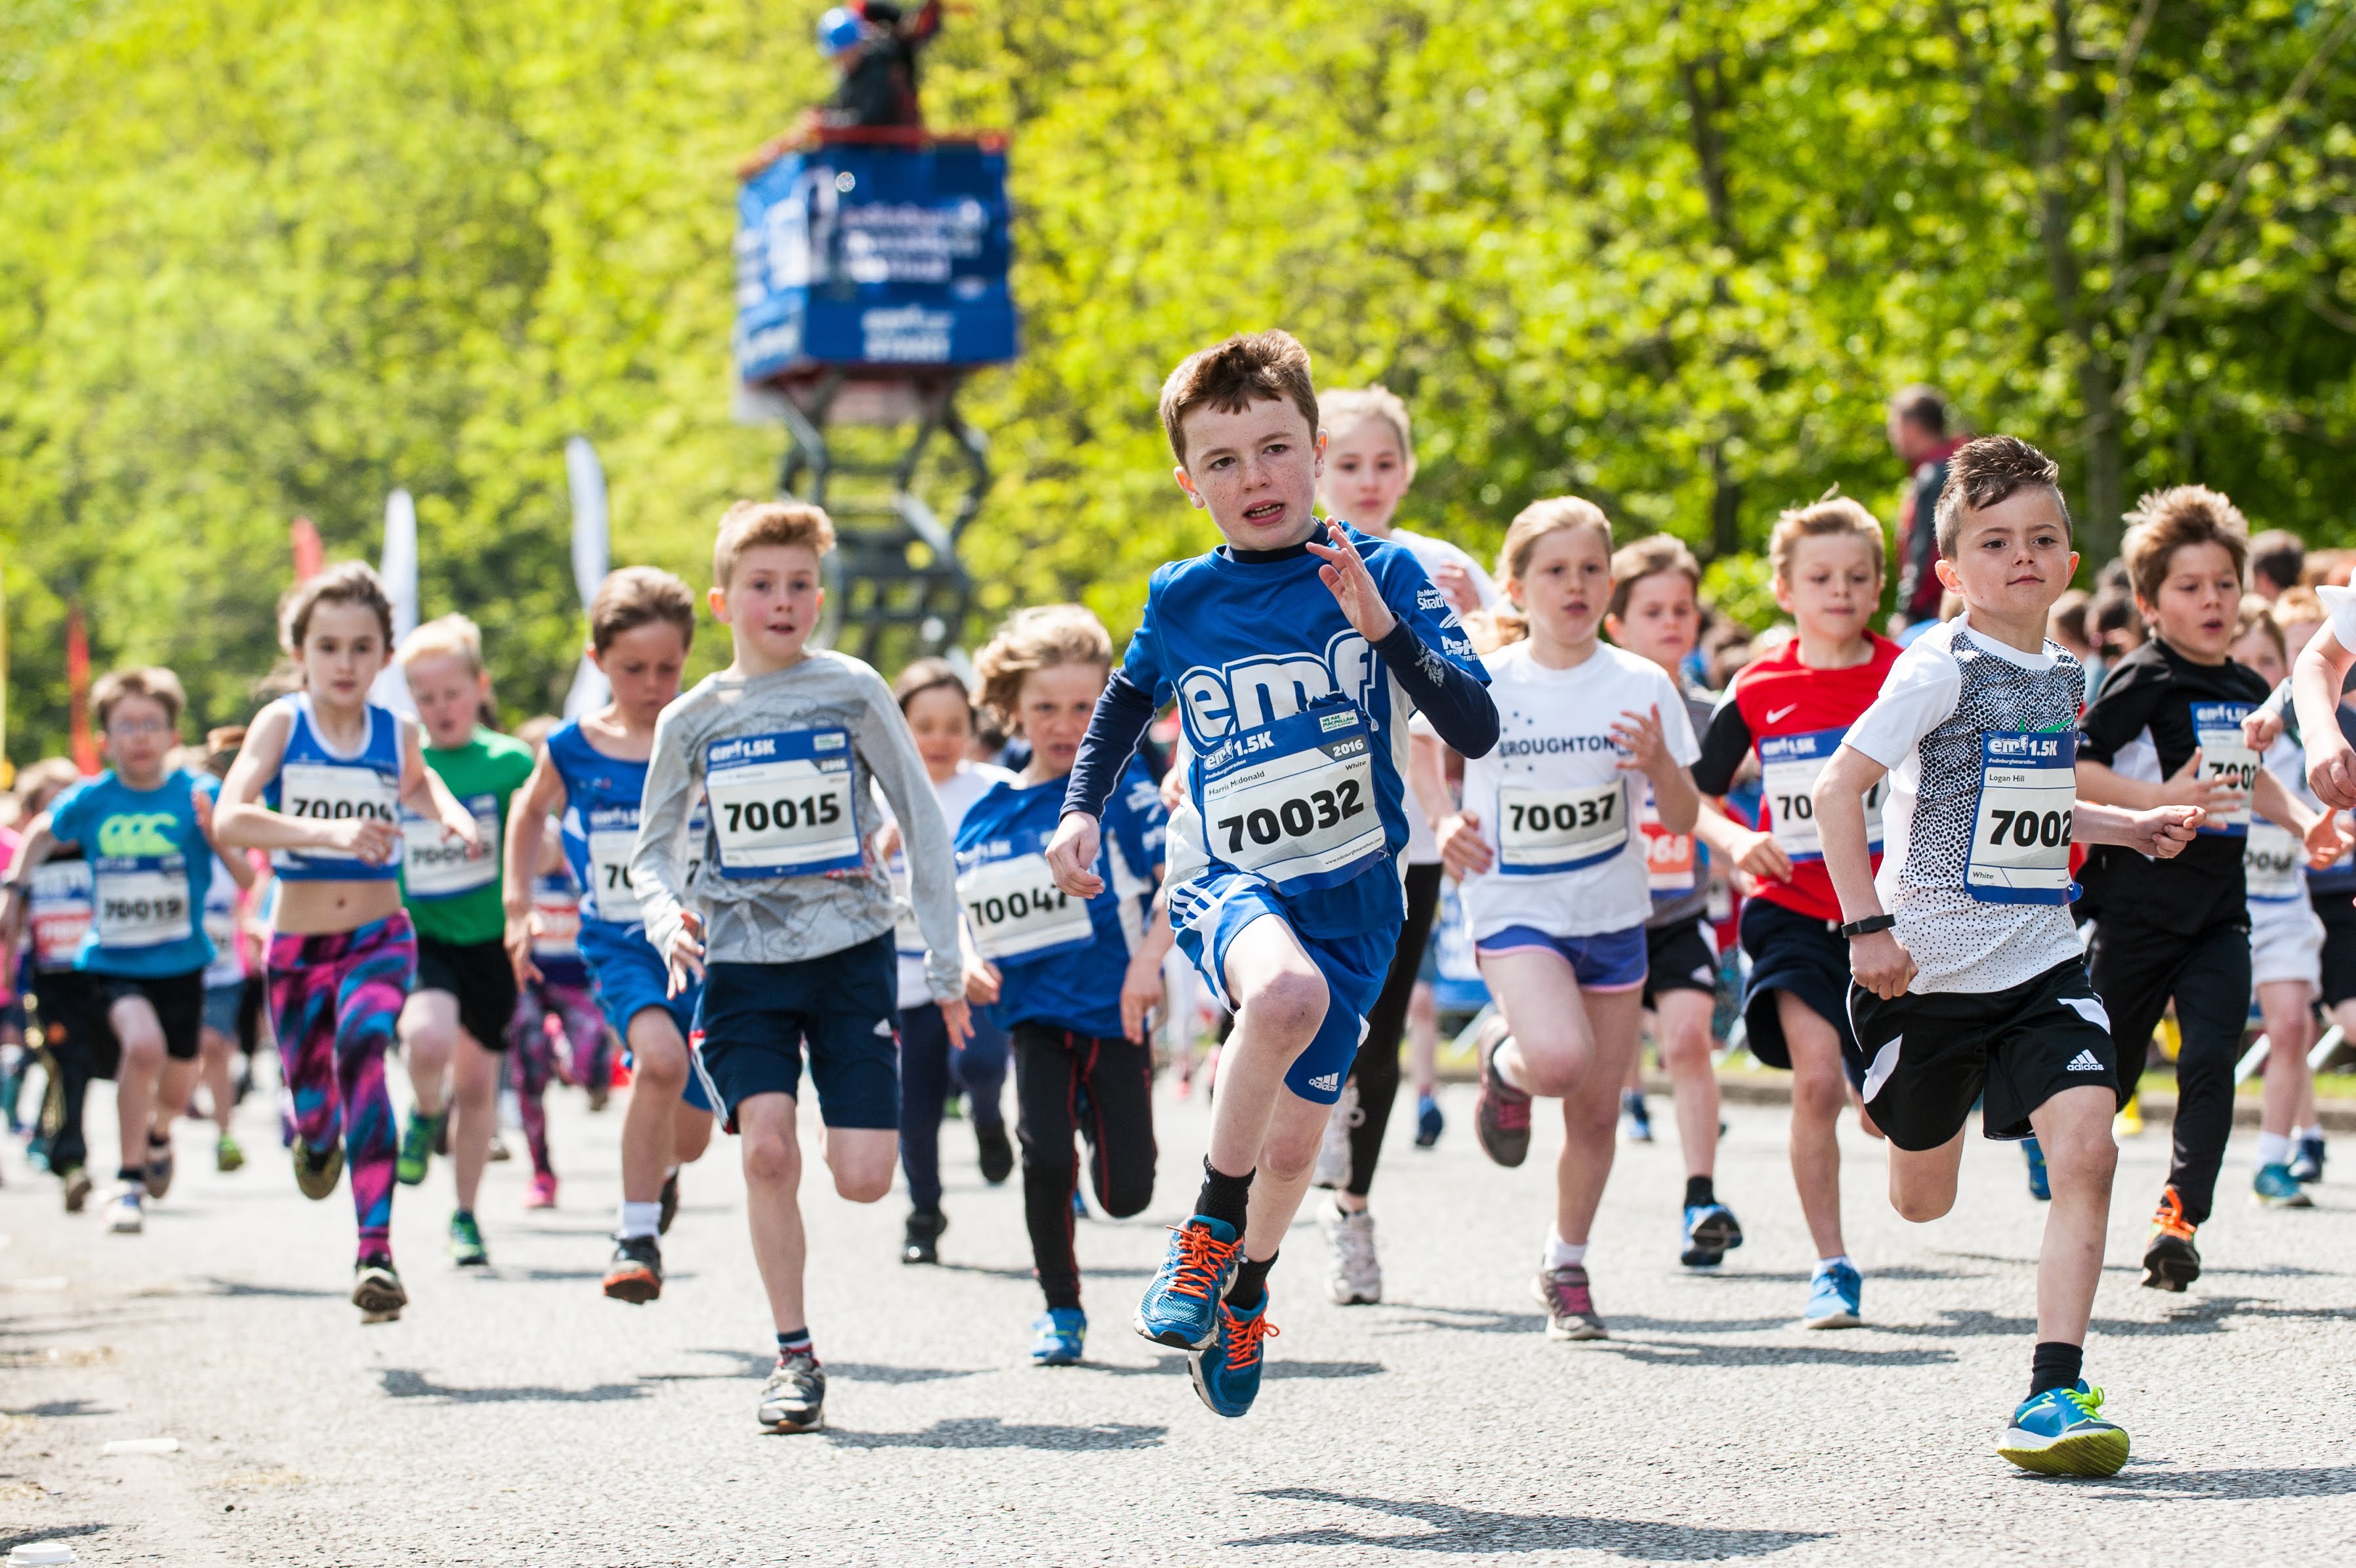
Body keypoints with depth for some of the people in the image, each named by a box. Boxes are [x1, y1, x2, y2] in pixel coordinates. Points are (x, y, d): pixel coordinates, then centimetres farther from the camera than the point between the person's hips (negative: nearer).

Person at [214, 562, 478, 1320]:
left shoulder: (398, 733, 2)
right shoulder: (282, 722, -7)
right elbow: (229, 819, -23)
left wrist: (448, 809, 7)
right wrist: (330, 833, -36)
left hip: (379, 938, 0)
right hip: (297, 945, 0)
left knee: (363, 1052, -28)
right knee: (312, 1107, 10)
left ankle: (376, 1252, -34)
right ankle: (318, 1139, 53)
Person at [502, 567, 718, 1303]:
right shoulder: (571, 751, -2)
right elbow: (530, 810, 19)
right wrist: (517, 906, 14)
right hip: (620, 948, -1)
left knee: (689, 1133, 8)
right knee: (661, 1057, -31)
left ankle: (658, 1173, 48)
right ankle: (636, 1236, -19)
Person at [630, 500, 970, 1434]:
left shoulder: (852, 692, 0)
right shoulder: (693, 719, 5)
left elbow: (922, 823, 4)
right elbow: (652, 848, 16)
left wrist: (945, 964, 1)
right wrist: (668, 920, -7)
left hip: (849, 948, -1)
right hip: (743, 962, 1)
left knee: (864, 1178, -9)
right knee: (767, 1150, -16)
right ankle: (794, 1356, -4)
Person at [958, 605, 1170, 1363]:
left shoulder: (1120, 786, -7)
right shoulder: (986, 814, 6)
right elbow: (954, 906, 17)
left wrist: (1148, 960, -25)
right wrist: (966, 959, -4)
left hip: (1112, 1011, -2)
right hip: (1032, 1011, 2)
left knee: (1126, 1194, -2)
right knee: (1045, 1154, -17)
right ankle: (1060, 1308, 4)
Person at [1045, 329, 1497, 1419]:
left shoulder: (1380, 574, -7)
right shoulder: (1183, 602, -2)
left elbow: (1476, 732, -15)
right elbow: (1125, 705, 20)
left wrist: (1385, 630, -27)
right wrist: (1082, 810, 5)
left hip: (1353, 894, 1)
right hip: (1225, 880, -1)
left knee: (1292, 1143, 11)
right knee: (1286, 992, -37)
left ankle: (1245, 1290, 45)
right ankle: (1210, 1222, -16)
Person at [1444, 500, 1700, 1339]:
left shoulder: (1641, 686, -2)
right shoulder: (1481, 684, -7)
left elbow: (1684, 819, 0)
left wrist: (1660, 765, -21)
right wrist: (1443, 826, -11)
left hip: (1612, 916, 3)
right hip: (1515, 912, -3)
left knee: (1597, 1109, 6)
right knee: (1562, 1059, -29)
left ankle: (1566, 1265, 28)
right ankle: (1507, 1070, 9)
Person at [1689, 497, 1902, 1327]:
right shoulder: (1758, 691, 0)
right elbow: (1696, 796, 9)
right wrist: (1734, 840, -9)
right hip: (1794, 910, 0)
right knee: (1816, 1080, -16)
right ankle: (1832, 1268, -5)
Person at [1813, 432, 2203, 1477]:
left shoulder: (2062, 677, 10)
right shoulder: (1942, 669, -12)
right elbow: (1838, 789, -16)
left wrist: (2128, 829, 15)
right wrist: (1868, 927, -21)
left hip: (2042, 961, 5)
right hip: (1931, 966, -4)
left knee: (2085, 1149, -17)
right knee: (1922, 1203, 11)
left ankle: (2055, 1392, -13)